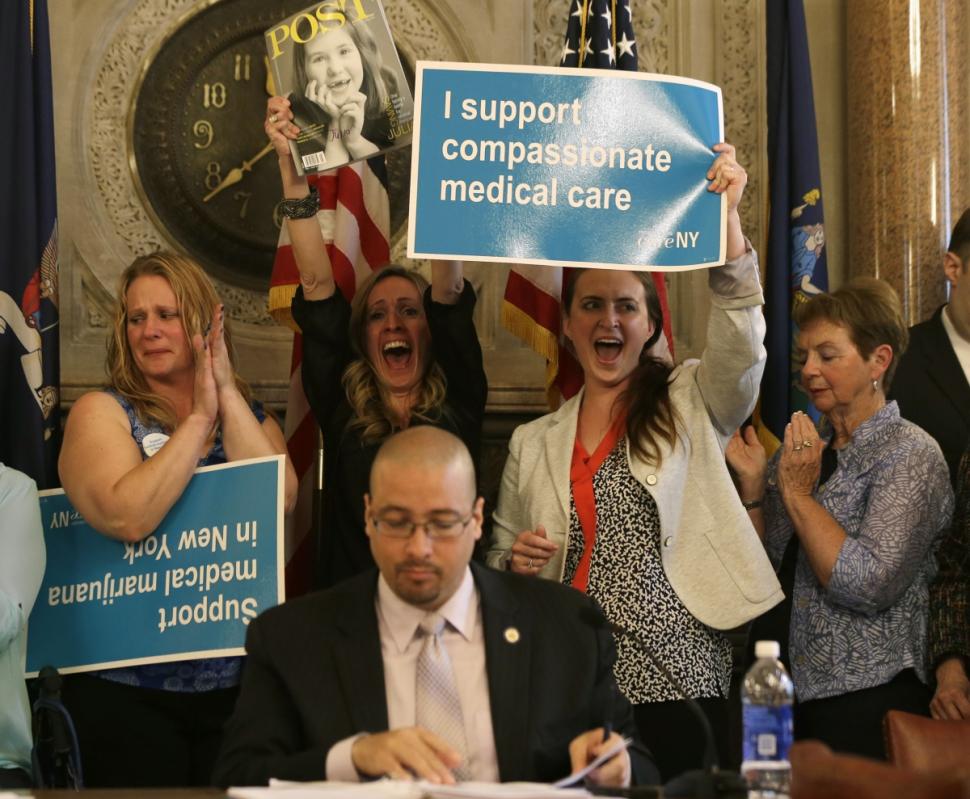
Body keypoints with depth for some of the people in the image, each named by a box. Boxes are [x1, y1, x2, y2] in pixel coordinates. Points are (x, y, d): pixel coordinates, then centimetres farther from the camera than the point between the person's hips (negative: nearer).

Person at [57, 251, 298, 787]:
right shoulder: (101, 413, -1)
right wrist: (199, 419, -13)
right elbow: (128, 517, -20)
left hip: (238, 682, 3)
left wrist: (228, 394, -9)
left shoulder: (250, 416, 10)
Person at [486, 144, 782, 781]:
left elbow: (740, 342, -12)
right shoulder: (532, 444, 15)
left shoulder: (691, 405, 7)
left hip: (679, 686, -2)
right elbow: (501, 557, 22)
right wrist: (514, 562, -3)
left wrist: (726, 215, -24)